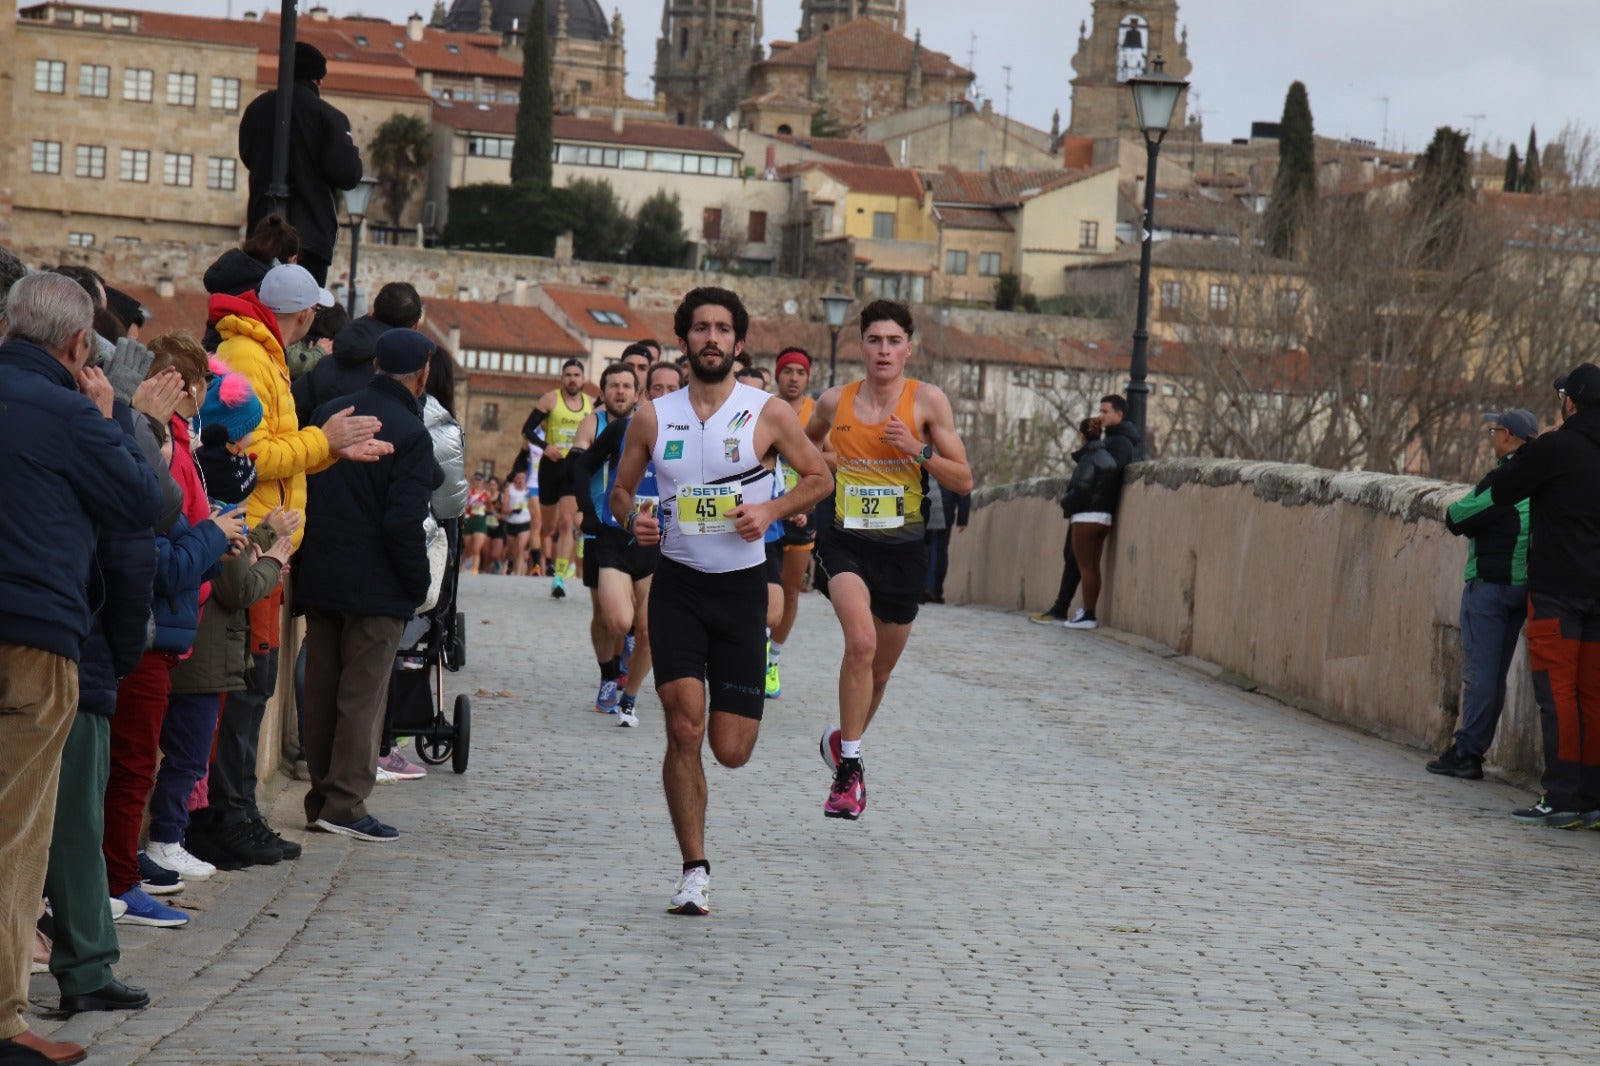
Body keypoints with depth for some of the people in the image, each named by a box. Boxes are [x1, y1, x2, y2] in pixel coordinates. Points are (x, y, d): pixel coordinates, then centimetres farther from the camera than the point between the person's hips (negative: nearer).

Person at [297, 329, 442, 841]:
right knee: (363, 694, -1)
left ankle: (320, 798, 19)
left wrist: (306, 561, 15)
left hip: (319, 579, 6)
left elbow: (298, 494, 9)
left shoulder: (327, 414, 6)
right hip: (376, 585, -6)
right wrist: (418, 585, -8)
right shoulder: (410, 435, -15)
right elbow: (403, 523, -20)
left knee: (321, 689, 13)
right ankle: (344, 804, -3)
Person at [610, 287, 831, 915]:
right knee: (684, 729, -14)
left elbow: (819, 477, 7)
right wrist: (634, 520, -10)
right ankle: (694, 872, -4)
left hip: (741, 587, 0)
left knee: (731, 750, 0)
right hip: (676, 585, 0)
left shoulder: (768, 415, -2)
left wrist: (771, 510, -11)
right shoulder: (653, 418, 3)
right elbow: (621, 490, 13)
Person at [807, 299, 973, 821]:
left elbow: (963, 481, -3)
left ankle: (843, 739, 42)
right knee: (861, 641, -26)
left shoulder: (928, 401, -3)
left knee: (881, 667, 14)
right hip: (845, 541, -1)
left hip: (903, 547, 1)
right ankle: (849, 766, -17)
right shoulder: (835, 402, 2)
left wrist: (920, 451, -17)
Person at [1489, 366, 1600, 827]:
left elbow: (1501, 493, -1)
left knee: (1557, 692, -7)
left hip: (1556, 589, -6)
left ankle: (1561, 796, -11)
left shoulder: (1554, 447, -10)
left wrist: (1523, 456, 16)